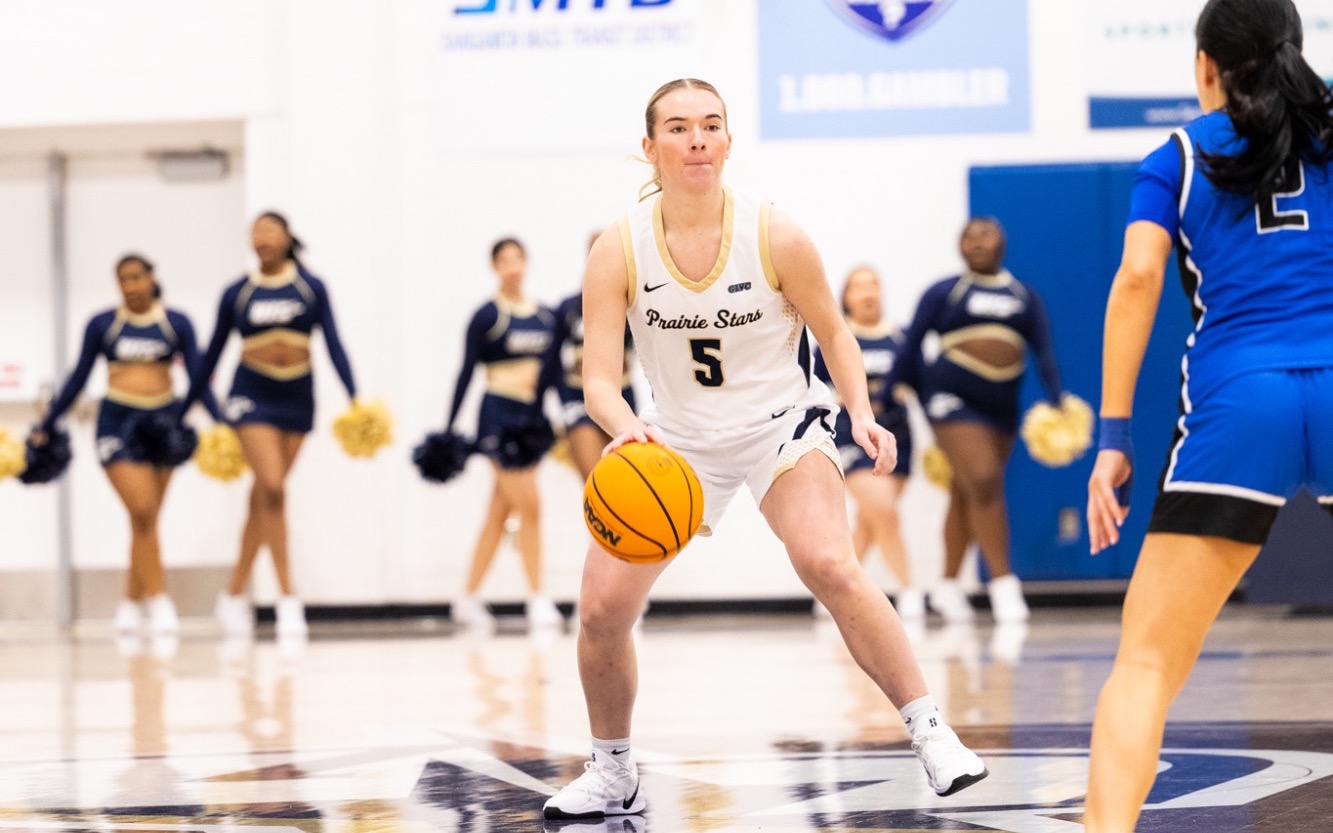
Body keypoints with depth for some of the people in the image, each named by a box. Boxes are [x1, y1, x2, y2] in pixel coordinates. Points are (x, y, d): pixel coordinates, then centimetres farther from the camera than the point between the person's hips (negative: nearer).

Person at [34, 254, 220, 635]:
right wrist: (46, 427, 10)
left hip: (163, 421, 1)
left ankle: (131, 602, 16)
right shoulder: (101, 325, 3)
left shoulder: (177, 324, 3)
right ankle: (158, 599, -10)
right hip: (117, 421, -1)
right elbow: (78, 379, 9)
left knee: (145, 519, 5)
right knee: (143, 511, -14)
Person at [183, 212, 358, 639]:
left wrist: (353, 395, -13)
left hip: (297, 396, 2)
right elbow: (212, 354, 8)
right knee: (272, 489, -15)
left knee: (265, 495, 8)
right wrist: (185, 408, 10)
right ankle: (288, 598, -14)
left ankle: (234, 593, 20)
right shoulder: (237, 294, 2)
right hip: (252, 395, -2)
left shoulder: (311, 288, 2)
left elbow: (333, 344, -2)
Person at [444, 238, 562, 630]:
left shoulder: (545, 316, 10)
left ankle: (468, 599, 16)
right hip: (499, 417, -6)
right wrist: (449, 429, -7)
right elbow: (466, 372, -5)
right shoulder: (487, 316, -5)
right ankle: (537, 599, -4)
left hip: (532, 420, 6)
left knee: (499, 514, 9)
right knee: (530, 506, -10)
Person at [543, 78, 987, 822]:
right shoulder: (619, 251, -15)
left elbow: (833, 330, -2)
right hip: (678, 437, 2)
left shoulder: (776, 236, -17)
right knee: (602, 606, -6)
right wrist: (624, 425, -38)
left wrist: (863, 412, -18)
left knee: (830, 566, -29)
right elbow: (600, 378, -16)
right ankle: (614, 774, 19)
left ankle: (931, 733, -19)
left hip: (781, 424, -2)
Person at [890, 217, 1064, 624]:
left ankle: (948, 586, 22)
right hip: (953, 399, -4)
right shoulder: (944, 293, 3)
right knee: (983, 483, -18)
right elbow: (910, 349, 6)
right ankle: (1003, 584, -16)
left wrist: (1054, 400, -5)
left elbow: (1044, 353, 8)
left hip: (1002, 406, 4)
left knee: (965, 496, 11)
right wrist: (887, 400, 5)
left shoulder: (1025, 297, 12)